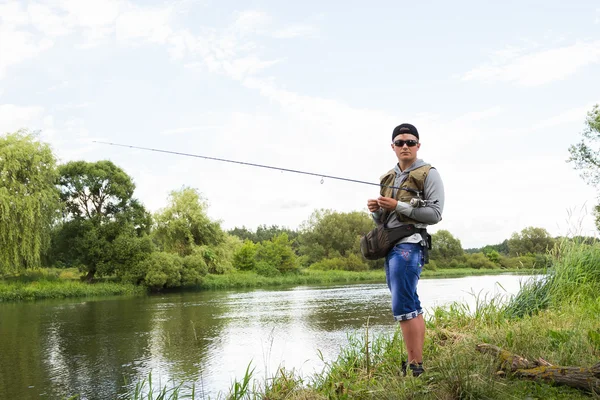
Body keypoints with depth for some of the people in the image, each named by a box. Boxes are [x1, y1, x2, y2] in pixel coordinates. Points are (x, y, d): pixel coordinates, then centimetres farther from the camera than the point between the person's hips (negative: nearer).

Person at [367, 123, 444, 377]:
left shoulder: (428, 174, -2)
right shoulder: (388, 178, 18)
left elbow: (435, 214, -11)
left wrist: (398, 206, -15)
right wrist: (376, 210, 0)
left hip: (409, 244, -8)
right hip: (390, 245, 8)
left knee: (403, 307, -13)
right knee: (412, 307, 11)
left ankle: (416, 367, -9)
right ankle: (416, 362, 16)